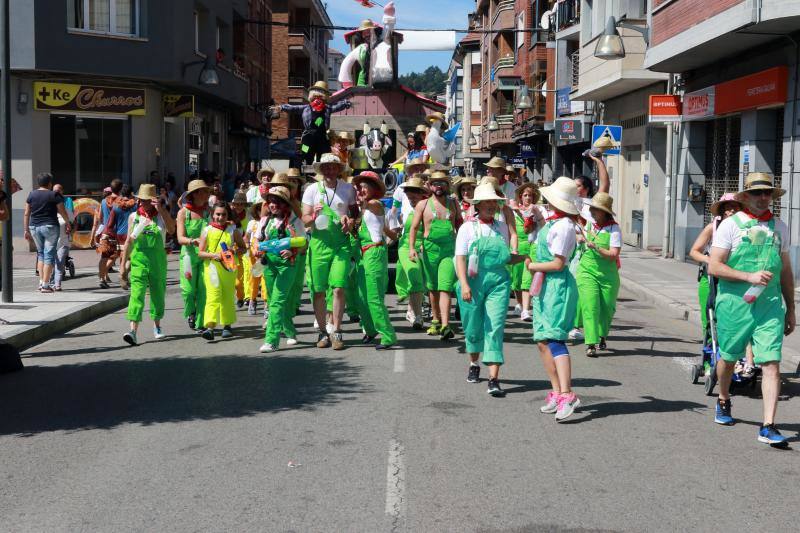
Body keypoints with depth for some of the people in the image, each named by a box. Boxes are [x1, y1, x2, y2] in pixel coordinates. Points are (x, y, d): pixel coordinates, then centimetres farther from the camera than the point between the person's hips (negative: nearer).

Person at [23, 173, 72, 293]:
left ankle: (41, 282, 15)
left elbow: (26, 214, 6)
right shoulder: (54, 195, -4)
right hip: (50, 226, -4)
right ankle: (45, 285, -5)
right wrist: (68, 223, 16)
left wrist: (26, 230, 12)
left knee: (40, 253, 19)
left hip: (34, 227, 4)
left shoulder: (31, 195, 7)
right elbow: (63, 212, -2)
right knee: (49, 254, -1)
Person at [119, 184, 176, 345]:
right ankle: (133, 330, -20)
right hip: (138, 259, 0)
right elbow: (129, 241, 12)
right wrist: (123, 264, 11)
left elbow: (171, 230, -17)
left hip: (158, 260, 0)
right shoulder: (134, 217, 7)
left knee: (158, 293, 12)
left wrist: (161, 210, -21)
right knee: (137, 293, -13)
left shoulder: (161, 215, 3)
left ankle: (157, 326, 32)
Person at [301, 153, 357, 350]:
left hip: (340, 243, 0)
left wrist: (350, 220, -8)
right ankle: (322, 332, 13)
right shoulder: (312, 190, 6)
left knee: (339, 288, -10)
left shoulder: (348, 189, 8)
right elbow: (304, 219, 4)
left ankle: (336, 332, -1)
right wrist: (314, 216, -18)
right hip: (318, 243, 1)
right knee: (318, 290, 1)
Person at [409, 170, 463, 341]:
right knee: (433, 288, 12)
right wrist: (411, 248, -11)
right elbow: (414, 227, 1)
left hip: (449, 249, -1)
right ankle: (436, 320, 28)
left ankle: (445, 326, -20)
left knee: (445, 288, -11)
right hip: (430, 248, 1)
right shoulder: (423, 205, 4)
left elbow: (460, 226, 18)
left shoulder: (453, 204, 9)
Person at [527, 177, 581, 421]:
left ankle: (566, 394, -24)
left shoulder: (563, 226, -15)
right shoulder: (552, 221, 13)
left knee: (554, 338, -19)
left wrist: (532, 266, -5)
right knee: (542, 342, 9)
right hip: (544, 286, 10)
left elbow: (558, 264, -16)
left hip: (558, 286, -10)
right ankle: (557, 391, 14)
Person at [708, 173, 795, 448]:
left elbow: (786, 270, 18)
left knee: (771, 363, -8)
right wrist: (750, 276, -17)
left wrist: (791, 309, 19)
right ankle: (723, 401, 41)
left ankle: (768, 427, -8)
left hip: (770, 304, 2)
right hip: (734, 301, -2)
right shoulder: (730, 224, -2)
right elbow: (714, 266, -8)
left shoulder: (779, 227, 11)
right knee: (728, 358, 14)